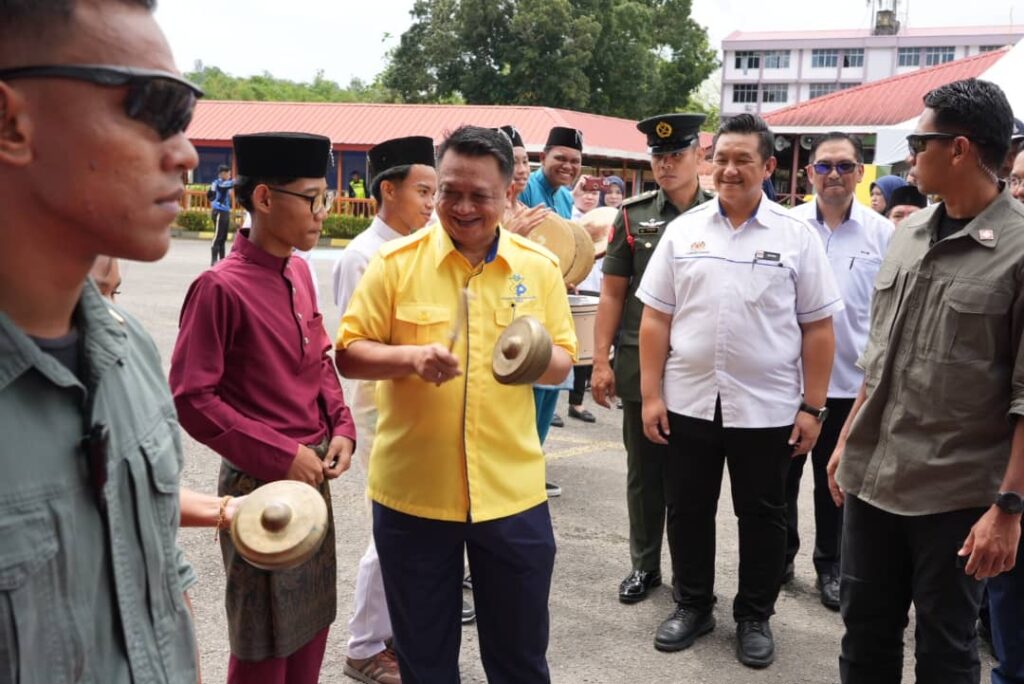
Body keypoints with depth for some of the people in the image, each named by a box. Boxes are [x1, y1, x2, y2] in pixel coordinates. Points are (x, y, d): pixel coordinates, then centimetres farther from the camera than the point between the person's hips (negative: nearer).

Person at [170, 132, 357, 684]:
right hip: (261, 484, -7)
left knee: (313, 624, 21)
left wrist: (340, 429, 0)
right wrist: (281, 456, -19)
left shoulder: (299, 273, 5)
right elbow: (190, 400, -18)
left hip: (314, 475, 7)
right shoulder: (220, 287, -18)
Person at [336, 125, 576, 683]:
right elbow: (349, 355, -3)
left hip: (512, 492, 2)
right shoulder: (395, 262, -5)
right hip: (412, 493, -1)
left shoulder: (539, 266, 1)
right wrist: (410, 357, -22)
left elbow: (562, 359, 8)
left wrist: (539, 358, -15)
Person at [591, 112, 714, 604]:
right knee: (644, 472, 11)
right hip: (640, 365, 1)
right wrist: (600, 361, -2)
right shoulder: (632, 216, 3)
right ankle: (645, 565, 27)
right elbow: (612, 294, 3)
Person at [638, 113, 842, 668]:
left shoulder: (796, 235, -2)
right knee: (687, 509, 13)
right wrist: (651, 394, -2)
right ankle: (692, 605, 32)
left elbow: (817, 328, -1)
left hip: (766, 406, -1)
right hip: (688, 401, 2)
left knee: (762, 516, 12)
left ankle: (755, 617, 30)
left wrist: (813, 407, -4)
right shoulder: (683, 230, 2)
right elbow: (655, 317, 3)